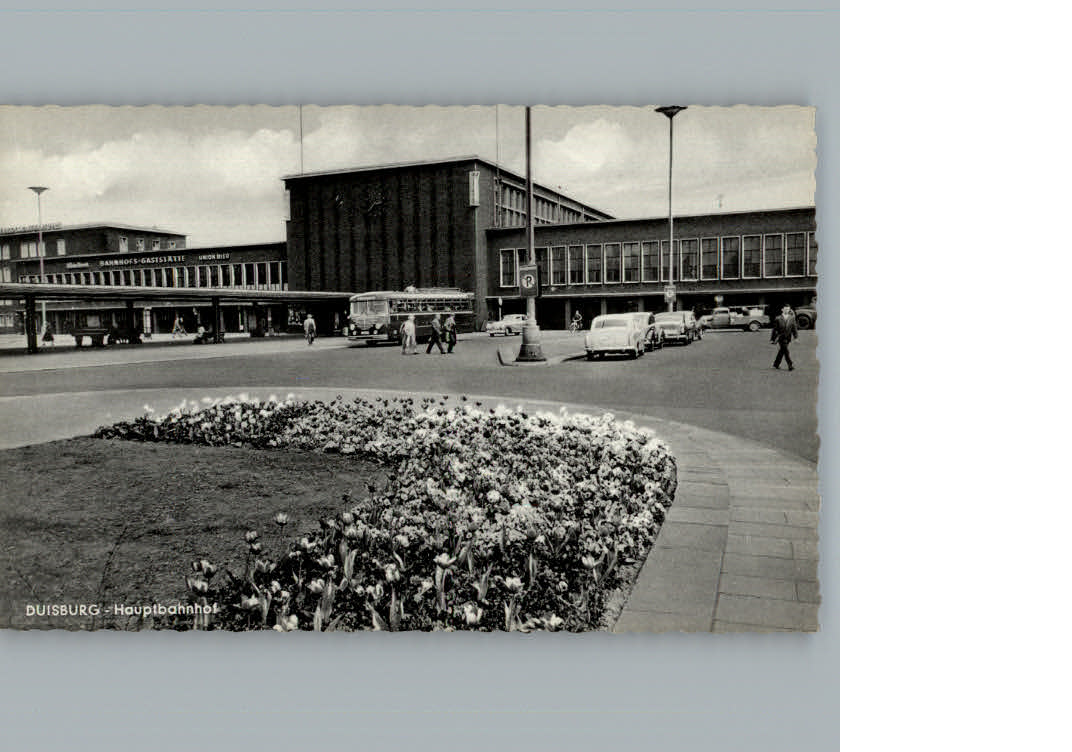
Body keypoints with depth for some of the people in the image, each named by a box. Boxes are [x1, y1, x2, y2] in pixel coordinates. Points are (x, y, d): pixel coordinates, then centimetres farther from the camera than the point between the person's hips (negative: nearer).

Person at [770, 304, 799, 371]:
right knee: (785, 351, -12)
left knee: (782, 351, 8)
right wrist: (772, 339, 0)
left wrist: (796, 337, 1)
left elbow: (794, 328, 9)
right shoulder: (778, 319, -2)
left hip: (788, 338, 3)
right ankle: (790, 365, -11)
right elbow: (774, 329, 1)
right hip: (780, 337, -3)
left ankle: (776, 365, 20)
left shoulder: (792, 318, 6)